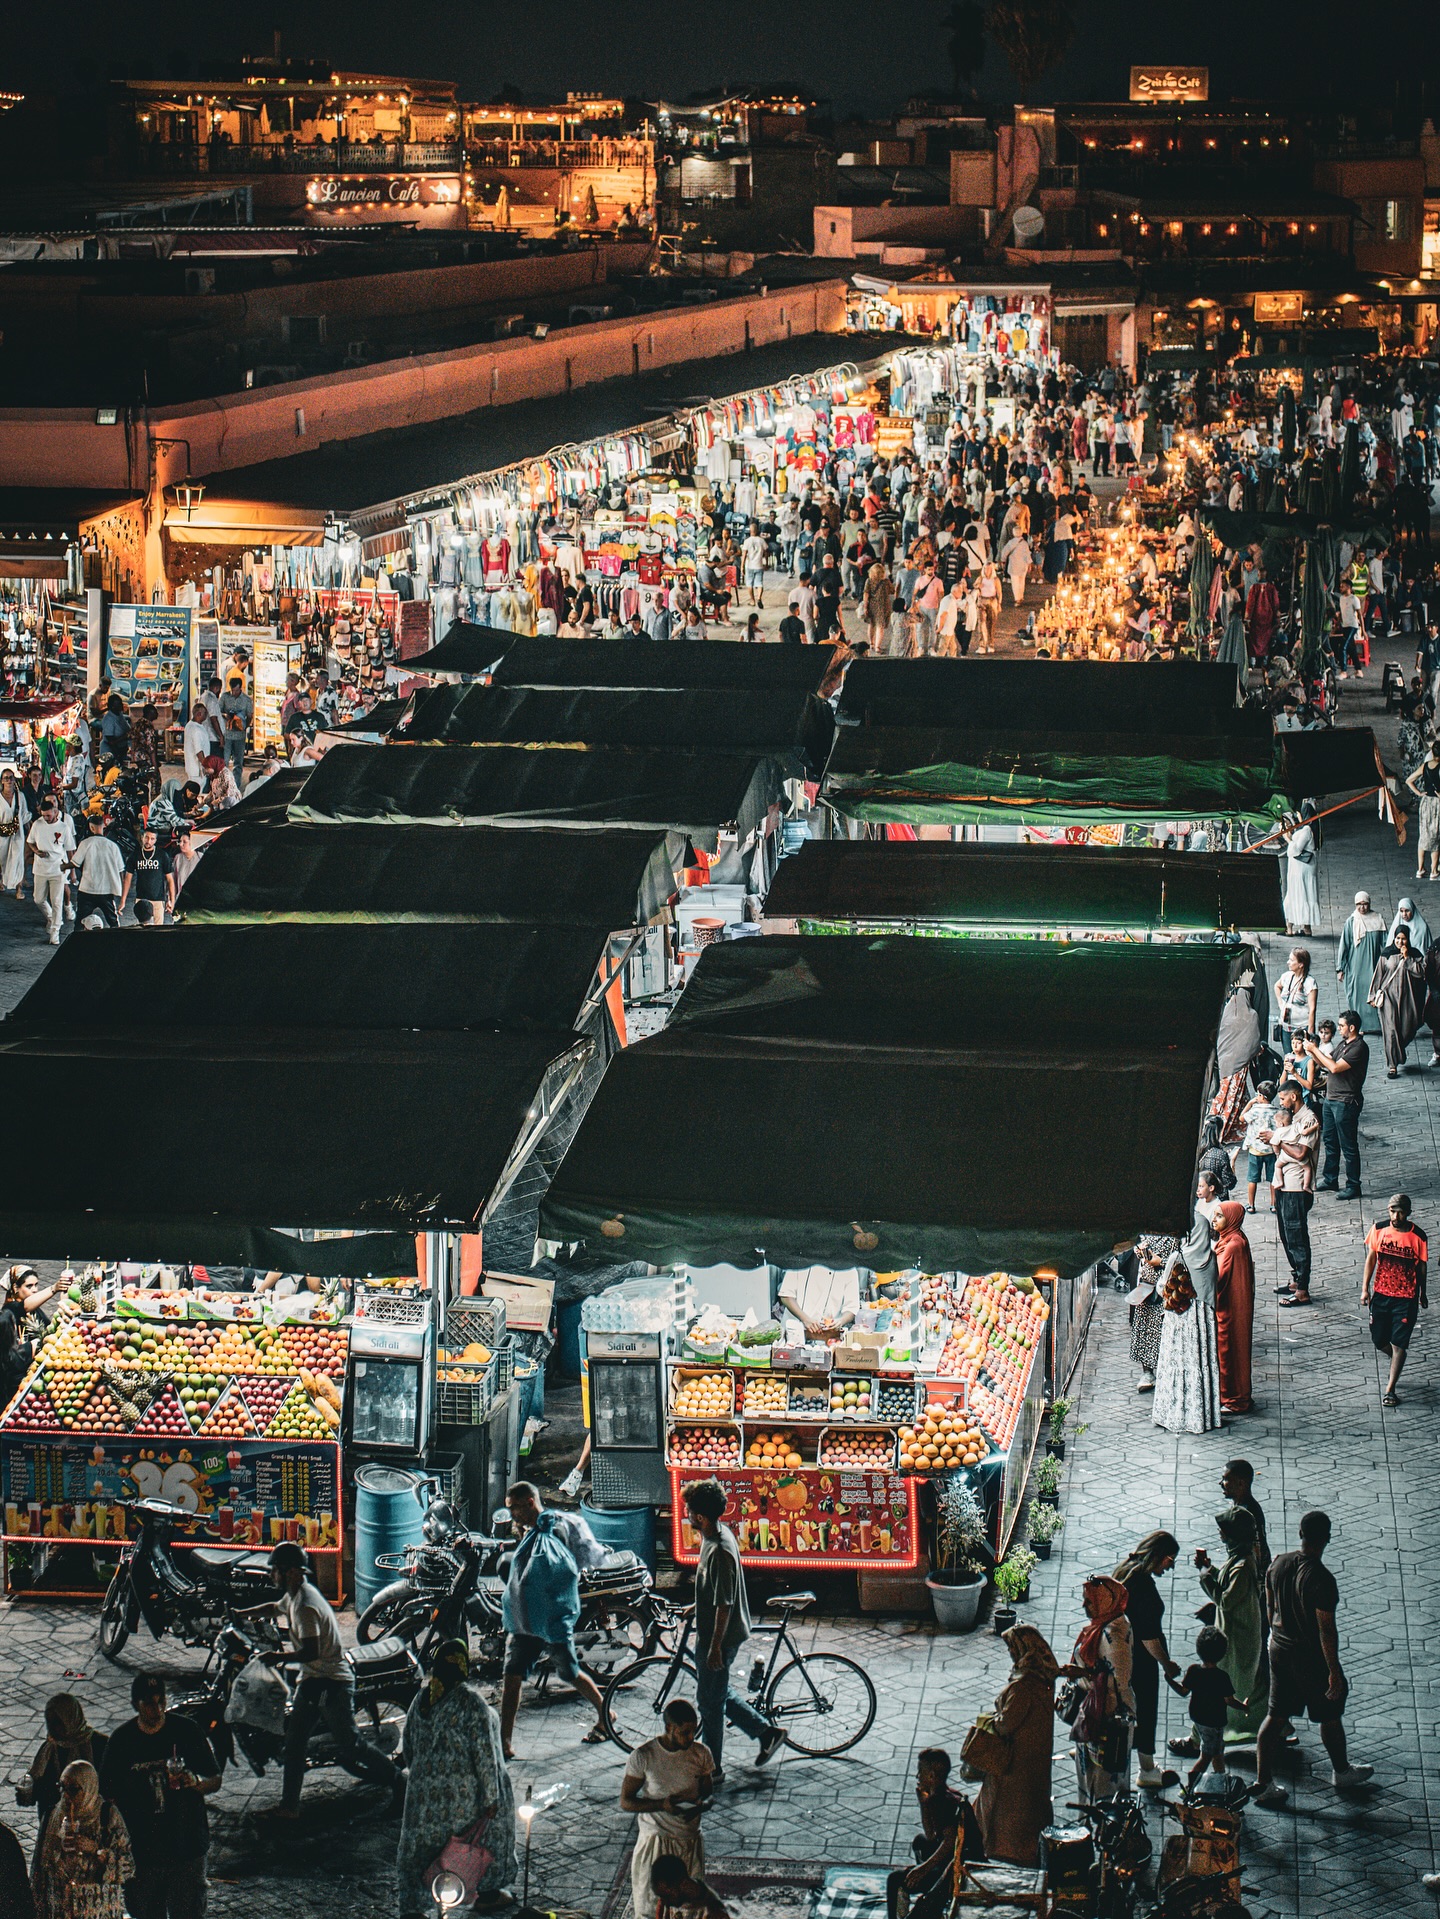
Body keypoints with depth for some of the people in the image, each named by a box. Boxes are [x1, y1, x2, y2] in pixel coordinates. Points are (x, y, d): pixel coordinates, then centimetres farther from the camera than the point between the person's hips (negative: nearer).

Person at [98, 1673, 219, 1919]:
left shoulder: (187, 1731, -5)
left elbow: (215, 1781, 0)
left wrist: (196, 1783, -23)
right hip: (141, 1850, 2)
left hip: (186, 1848, -2)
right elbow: (109, 1795, 6)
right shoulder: (122, 1740, -2)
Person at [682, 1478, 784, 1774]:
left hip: (718, 1637, -10)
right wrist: (697, 1609, 27)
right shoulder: (714, 1536, 2)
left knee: (710, 1700, 4)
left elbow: (723, 1604, -25)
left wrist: (715, 1647, -20)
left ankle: (712, 1767, 17)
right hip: (710, 1632, 10)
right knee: (716, 1693, 21)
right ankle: (766, 1731, 26)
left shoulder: (720, 1551, -28)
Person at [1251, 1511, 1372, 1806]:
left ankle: (1263, 1783, 14)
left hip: (1279, 1649, 6)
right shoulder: (1322, 1579, -27)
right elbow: (1326, 1630, -23)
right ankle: (1342, 1772, 36)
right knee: (1330, 1715, 16)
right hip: (1311, 1658, -6)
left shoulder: (1279, 1565, -6)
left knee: (1276, 1715, 13)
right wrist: (1334, 1671, -16)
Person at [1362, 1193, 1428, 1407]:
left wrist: (1423, 1293, 13)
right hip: (1381, 1293, 3)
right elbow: (1371, 1258, 4)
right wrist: (1365, 1289, 1)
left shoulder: (1418, 1236, -10)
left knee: (1398, 1345, -4)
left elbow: (1422, 1267, 3)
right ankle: (1396, 1360, 44)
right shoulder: (1379, 1229, -5)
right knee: (1379, 1341, 11)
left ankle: (1390, 1389, 4)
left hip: (1406, 1298, -3)